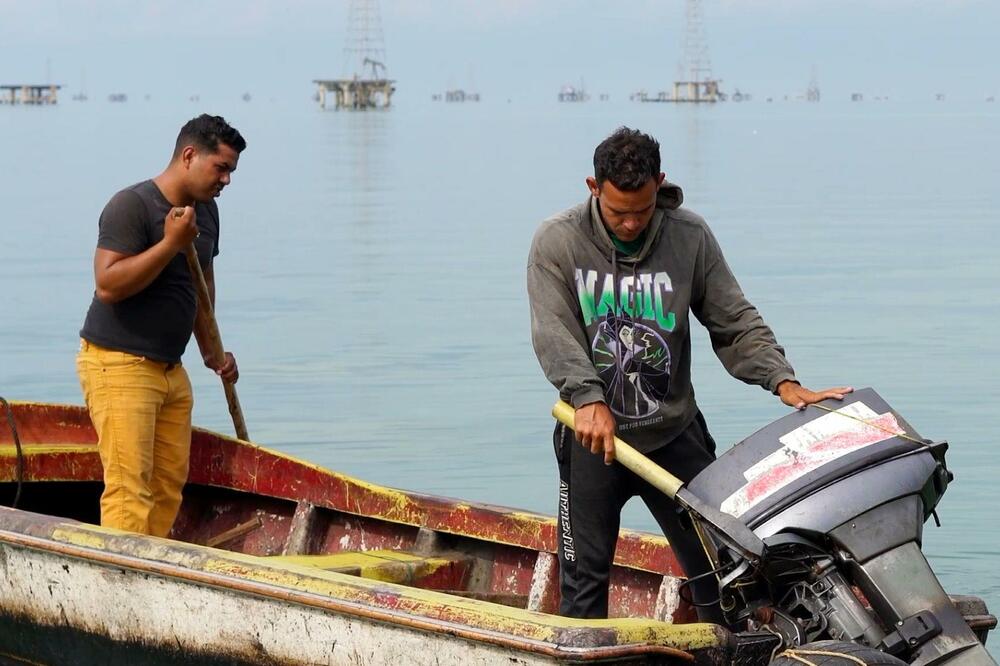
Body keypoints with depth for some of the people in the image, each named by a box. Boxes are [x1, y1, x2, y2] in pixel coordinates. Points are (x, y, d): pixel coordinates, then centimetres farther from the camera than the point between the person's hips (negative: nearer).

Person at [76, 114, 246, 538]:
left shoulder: (206, 211, 13)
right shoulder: (131, 206, -15)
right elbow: (108, 285, -24)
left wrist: (210, 351, 25)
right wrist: (171, 243, -26)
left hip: (170, 370, 9)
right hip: (117, 364, -9)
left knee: (170, 482, 4)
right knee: (130, 487, -14)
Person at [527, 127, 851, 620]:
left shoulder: (690, 238, -3)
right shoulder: (557, 242, -7)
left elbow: (736, 323, -1)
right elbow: (553, 333, -17)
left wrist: (783, 382, -17)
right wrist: (589, 399, -33)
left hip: (675, 433, 2)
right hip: (593, 435, -1)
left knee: (715, 568, 5)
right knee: (584, 576, 3)